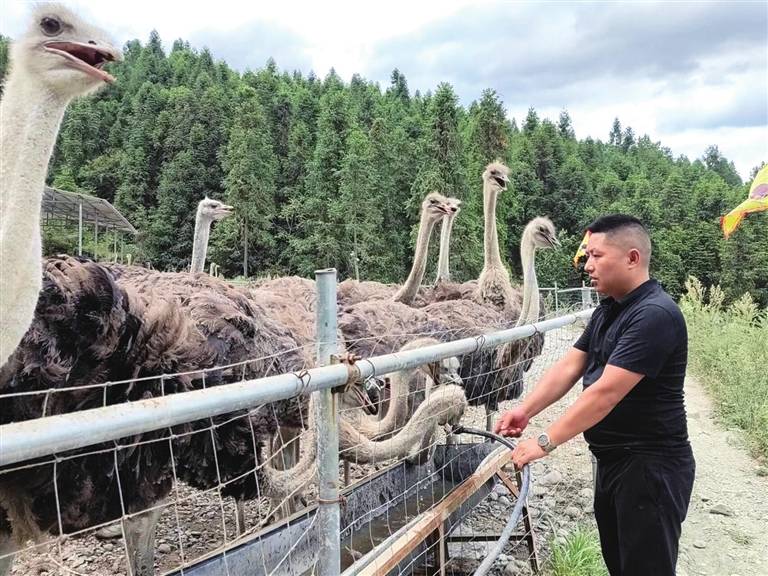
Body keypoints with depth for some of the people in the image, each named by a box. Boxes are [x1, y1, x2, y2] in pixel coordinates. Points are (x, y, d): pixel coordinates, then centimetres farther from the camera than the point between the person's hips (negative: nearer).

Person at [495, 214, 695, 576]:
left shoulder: (654, 315, -23)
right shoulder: (607, 311, 9)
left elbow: (606, 392, -26)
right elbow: (568, 367, 5)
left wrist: (545, 443, -22)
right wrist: (525, 410, -9)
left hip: (650, 465, -9)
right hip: (613, 460, 9)